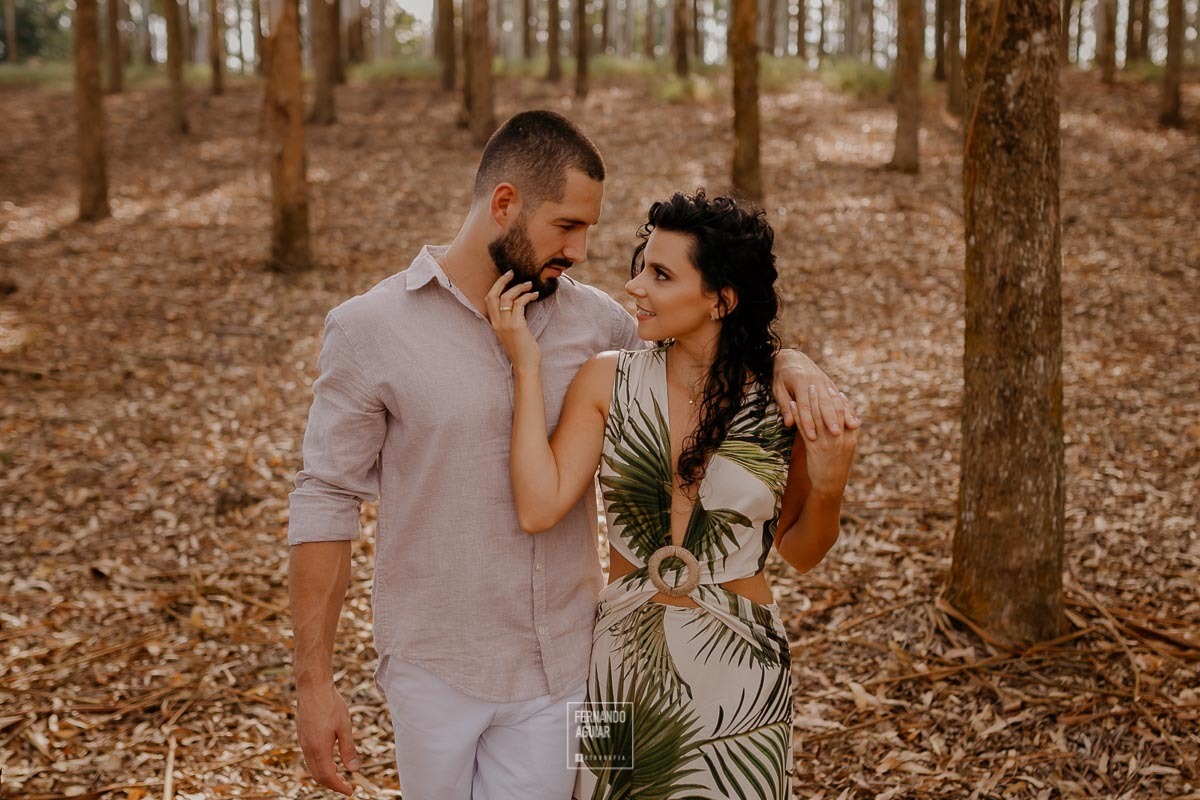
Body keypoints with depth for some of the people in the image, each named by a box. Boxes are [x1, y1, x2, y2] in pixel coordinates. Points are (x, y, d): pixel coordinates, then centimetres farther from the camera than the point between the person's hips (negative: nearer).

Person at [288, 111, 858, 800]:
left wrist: (790, 365, -9)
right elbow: (325, 506, -7)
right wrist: (314, 680, -9)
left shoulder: (591, 318, -1)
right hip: (435, 668, -2)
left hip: (559, 664, 2)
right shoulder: (370, 329, -9)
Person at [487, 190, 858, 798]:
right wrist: (527, 368, -16)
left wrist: (827, 488, -19)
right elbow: (539, 509, -18)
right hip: (622, 657, 1)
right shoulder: (607, 381, -7)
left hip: (739, 670, -1)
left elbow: (800, 552, 1)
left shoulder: (784, 397, -10)